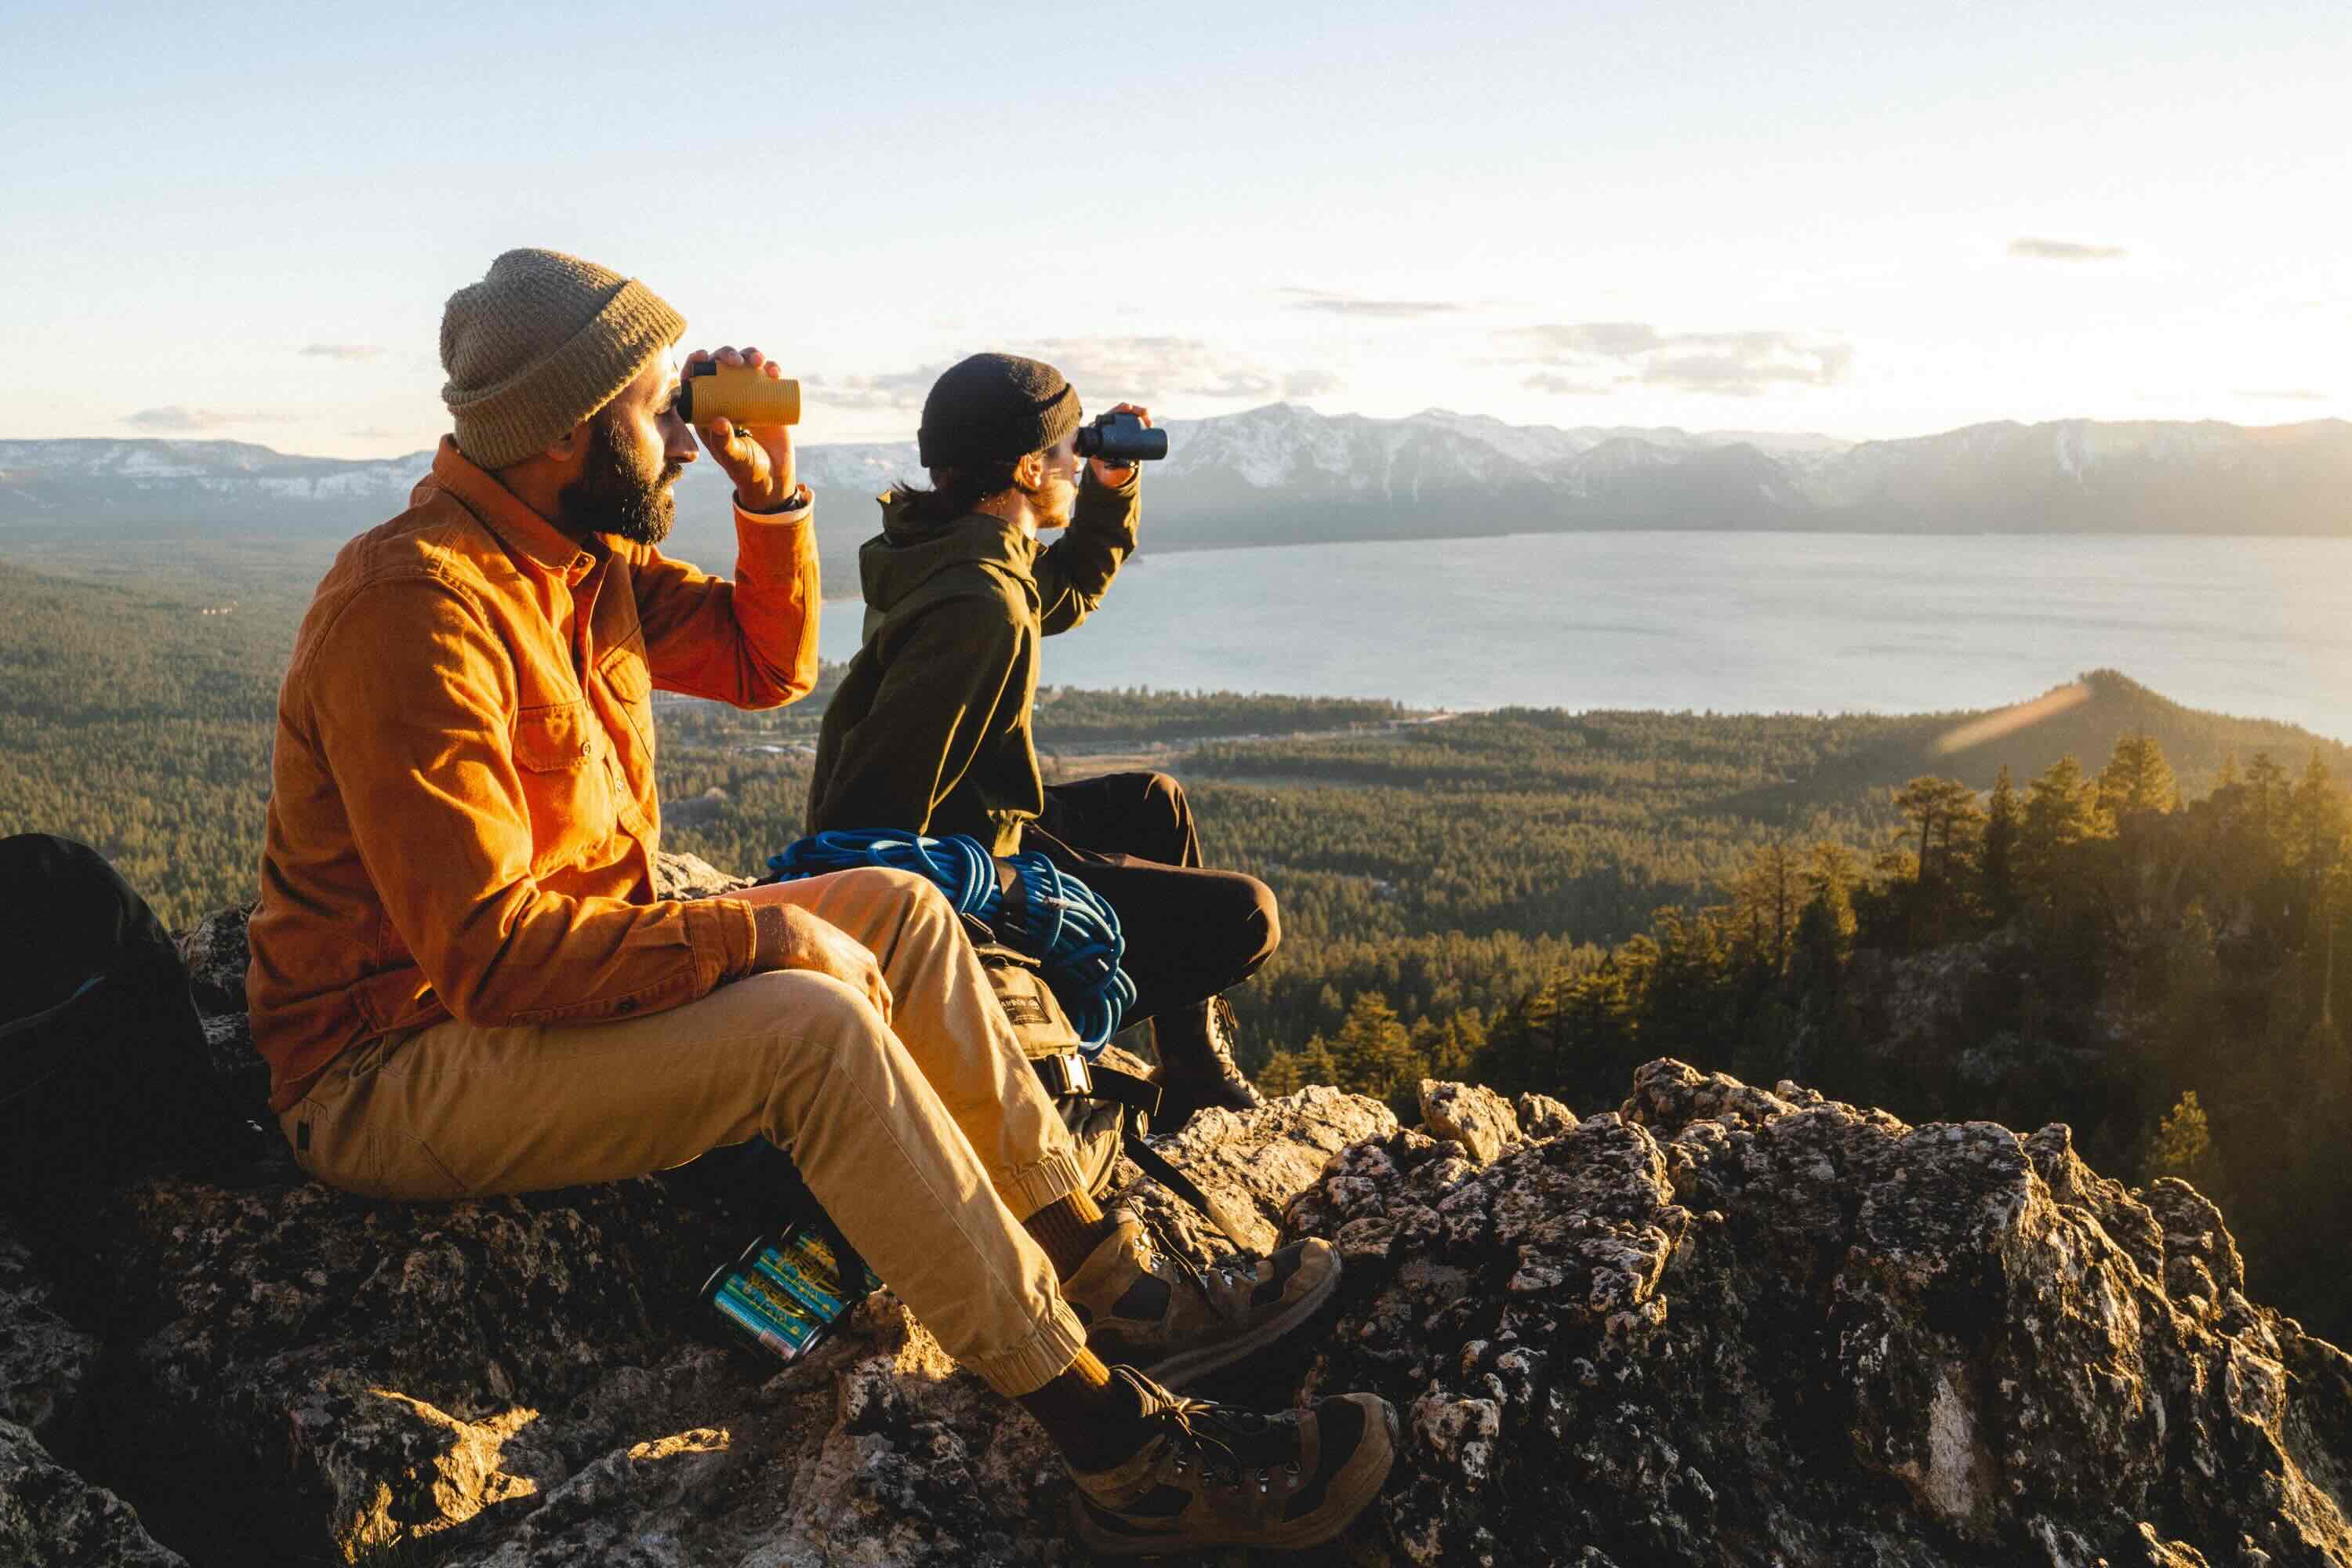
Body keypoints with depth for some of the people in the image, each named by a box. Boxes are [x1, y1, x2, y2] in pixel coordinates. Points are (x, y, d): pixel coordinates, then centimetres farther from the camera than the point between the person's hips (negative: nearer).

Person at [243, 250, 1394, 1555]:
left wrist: (771, 492, 2)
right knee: (813, 1028, -30)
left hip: (555, 988, 10)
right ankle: (1120, 1451, -22)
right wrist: (757, 937, -24)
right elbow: (489, 953, -29)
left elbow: (769, 663, 17)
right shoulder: (416, 610, -24)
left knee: (897, 908, 1)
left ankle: (1110, 1279, 2)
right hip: (395, 1075, -10)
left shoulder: (579, 561, 6)